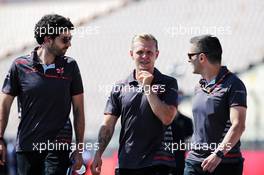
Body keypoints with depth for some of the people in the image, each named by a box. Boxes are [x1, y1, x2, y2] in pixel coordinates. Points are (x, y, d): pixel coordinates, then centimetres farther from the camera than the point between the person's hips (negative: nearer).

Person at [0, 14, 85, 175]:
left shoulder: (70, 67, 3)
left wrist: (79, 149, 3)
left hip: (58, 147, -1)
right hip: (26, 146, 1)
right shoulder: (20, 66, 1)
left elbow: (78, 110, 7)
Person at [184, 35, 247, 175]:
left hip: (225, 163, -7)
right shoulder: (199, 87, 16)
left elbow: (238, 126, -17)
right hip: (194, 162, 7)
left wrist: (218, 154, -24)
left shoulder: (233, 85, -9)